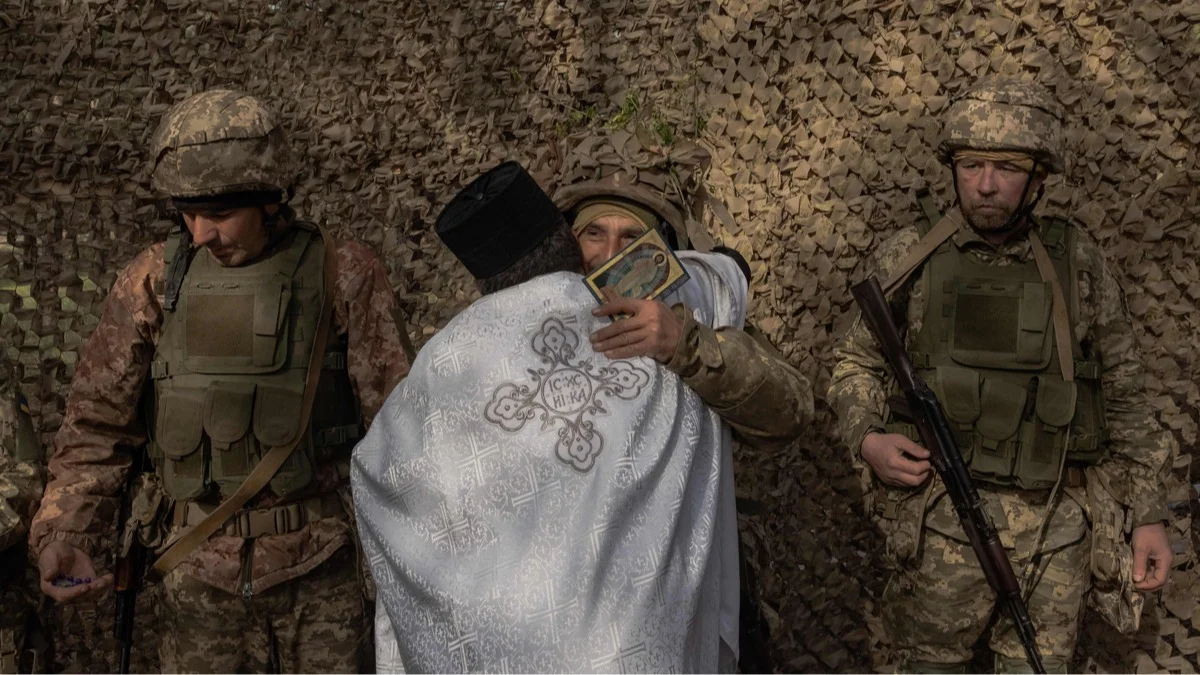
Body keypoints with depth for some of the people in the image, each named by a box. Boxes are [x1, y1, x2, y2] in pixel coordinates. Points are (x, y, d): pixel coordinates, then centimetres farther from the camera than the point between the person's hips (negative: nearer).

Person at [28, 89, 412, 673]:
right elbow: (98, 425, 2)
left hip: (319, 563, -1)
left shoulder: (344, 275, -7)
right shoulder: (152, 283, -2)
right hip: (198, 571, 2)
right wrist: (63, 534, -12)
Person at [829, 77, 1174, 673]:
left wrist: (1149, 513, 5)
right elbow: (858, 361, 9)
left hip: (1057, 521, 1)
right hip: (942, 516, -1)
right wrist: (867, 439, -10)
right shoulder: (910, 258, -2)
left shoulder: (1077, 263, 1)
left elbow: (1122, 392, 7)